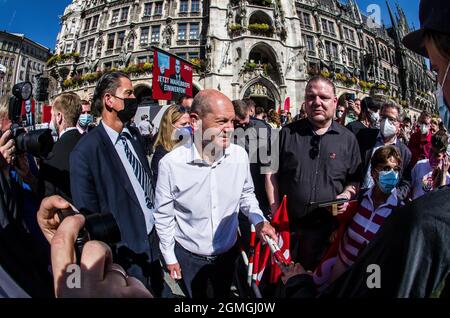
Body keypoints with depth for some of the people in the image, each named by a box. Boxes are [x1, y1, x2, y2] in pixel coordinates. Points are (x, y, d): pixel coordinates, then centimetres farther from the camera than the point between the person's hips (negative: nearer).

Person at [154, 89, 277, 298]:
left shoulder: (240, 155, -15)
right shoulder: (171, 163, -23)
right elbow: (163, 216, -10)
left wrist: (258, 221, -13)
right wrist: (169, 258, -1)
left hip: (228, 252, 2)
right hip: (187, 257, -1)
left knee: (223, 294, 26)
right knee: (195, 296, 25)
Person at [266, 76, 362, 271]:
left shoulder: (348, 139, 3)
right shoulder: (287, 133, 0)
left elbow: (355, 180, 11)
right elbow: (272, 173, 2)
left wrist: (347, 195, -10)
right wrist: (275, 211, -5)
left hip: (326, 228, 1)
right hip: (287, 226, 0)